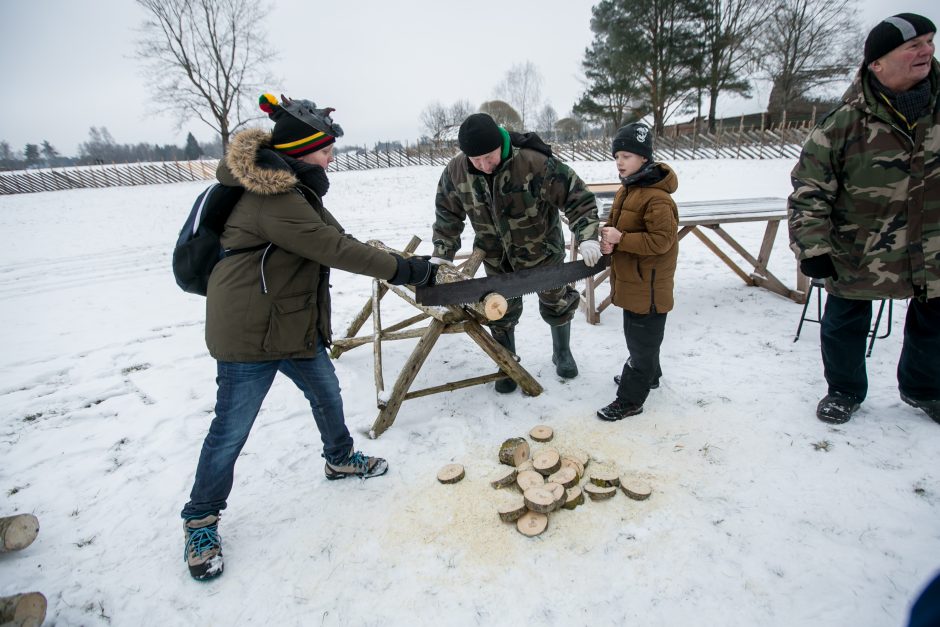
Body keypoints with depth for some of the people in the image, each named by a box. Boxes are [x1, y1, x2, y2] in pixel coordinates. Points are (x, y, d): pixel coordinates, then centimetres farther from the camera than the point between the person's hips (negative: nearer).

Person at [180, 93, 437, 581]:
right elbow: (335, 248, -26)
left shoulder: (292, 186, 8)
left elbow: (332, 240, 12)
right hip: (249, 335, -10)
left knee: (327, 393, 21)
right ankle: (200, 520, 27)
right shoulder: (272, 201, -25)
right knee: (231, 430, 5)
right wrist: (402, 269, -18)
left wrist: (391, 265, 5)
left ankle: (340, 459, 47)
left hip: (296, 323, 10)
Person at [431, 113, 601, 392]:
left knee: (556, 304, 14)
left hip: (541, 250, -2)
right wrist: (441, 254, -10)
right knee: (501, 313, 10)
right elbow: (447, 214, -2)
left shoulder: (536, 163, -31)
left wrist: (587, 236, -35)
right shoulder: (455, 171, -17)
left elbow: (577, 197, -24)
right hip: (497, 257, 3)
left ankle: (562, 353, 43)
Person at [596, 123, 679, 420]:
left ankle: (630, 399, 14)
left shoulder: (657, 198, -23)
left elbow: (661, 240, -27)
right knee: (637, 334, 25)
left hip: (648, 284, -10)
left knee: (641, 340, 3)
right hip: (631, 279, 10)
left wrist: (620, 239, -25)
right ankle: (648, 375, 46)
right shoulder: (625, 189, 7)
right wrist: (607, 238, -7)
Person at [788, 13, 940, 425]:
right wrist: (811, 246, -22)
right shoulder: (845, 124, -16)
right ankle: (845, 390, 35)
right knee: (845, 323, 9)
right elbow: (808, 190, -16)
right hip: (857, 255, -4)